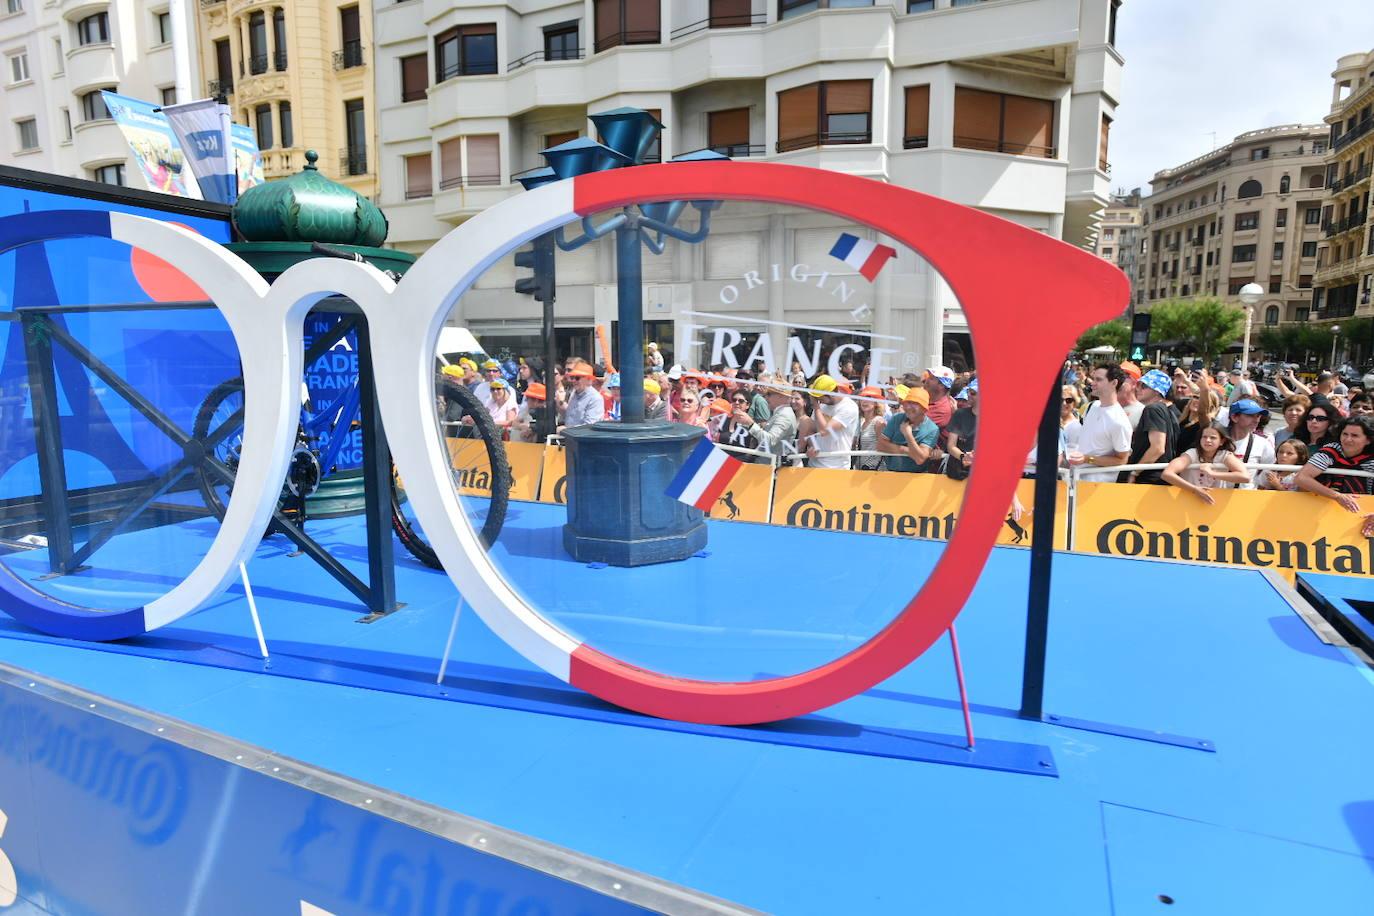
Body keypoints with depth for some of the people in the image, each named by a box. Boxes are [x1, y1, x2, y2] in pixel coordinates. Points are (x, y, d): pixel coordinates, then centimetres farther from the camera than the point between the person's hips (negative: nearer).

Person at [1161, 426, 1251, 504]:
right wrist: (1195, 489, -34)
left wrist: (1212, 473, -25)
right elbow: (1166, 474, -29)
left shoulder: (1225, 455, -7)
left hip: (1217, 504, 1)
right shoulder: (1191, 454, -13)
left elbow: (1245, 477, -22)